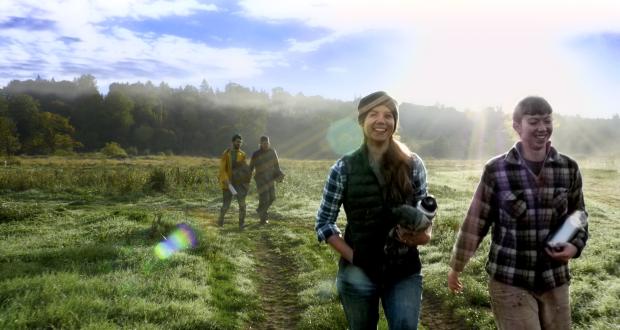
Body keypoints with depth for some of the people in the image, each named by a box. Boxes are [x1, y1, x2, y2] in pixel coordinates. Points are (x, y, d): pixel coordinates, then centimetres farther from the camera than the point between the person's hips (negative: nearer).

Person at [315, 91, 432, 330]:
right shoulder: (344, 168, -7)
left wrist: (423, 235, -16)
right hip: (358, 274, 0)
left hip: (405, 271, 1)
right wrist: (353, 257, -13)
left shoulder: (412, 164, -2)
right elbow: (324, 223, -2)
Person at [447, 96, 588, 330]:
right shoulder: (496, 170, -11)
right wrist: (456, 266, 3)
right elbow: (475, 222, -4)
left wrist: (575, 246, -9)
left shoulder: (569, 168, -1)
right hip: (509, 281, -4)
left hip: (555, 282, 4)